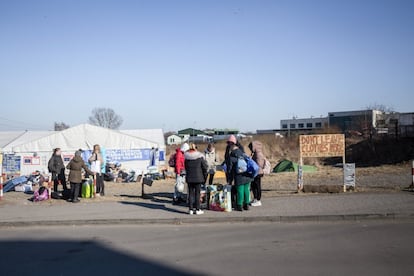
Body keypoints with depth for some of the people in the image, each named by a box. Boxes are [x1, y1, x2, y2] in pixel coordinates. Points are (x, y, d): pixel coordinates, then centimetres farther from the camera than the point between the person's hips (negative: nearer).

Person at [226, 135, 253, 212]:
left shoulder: (231, 156, -7)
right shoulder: (242, 152, 8)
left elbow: (229, 169, -5)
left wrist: (229, 180, 2)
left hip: (239, 177, -5)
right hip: (247, 175, 5)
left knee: (240, 191, 2)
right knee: (246, 190, 12)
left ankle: (239, 205, 6)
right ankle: (246, 204, 20)